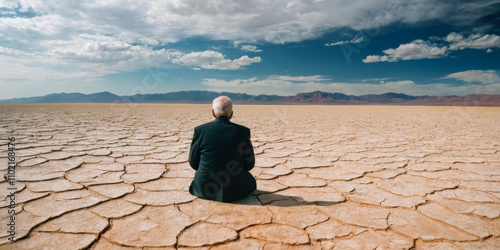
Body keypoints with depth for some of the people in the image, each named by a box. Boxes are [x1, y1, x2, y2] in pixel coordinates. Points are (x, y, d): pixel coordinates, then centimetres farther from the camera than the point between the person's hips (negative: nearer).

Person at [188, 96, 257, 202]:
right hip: (236, 191, 0)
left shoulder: (200, 130, -10)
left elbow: (193, 163, 0)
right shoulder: (243, 131, -10)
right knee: (251, 182, 34)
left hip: (205, 190, 1)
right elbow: (249, 164, -1)